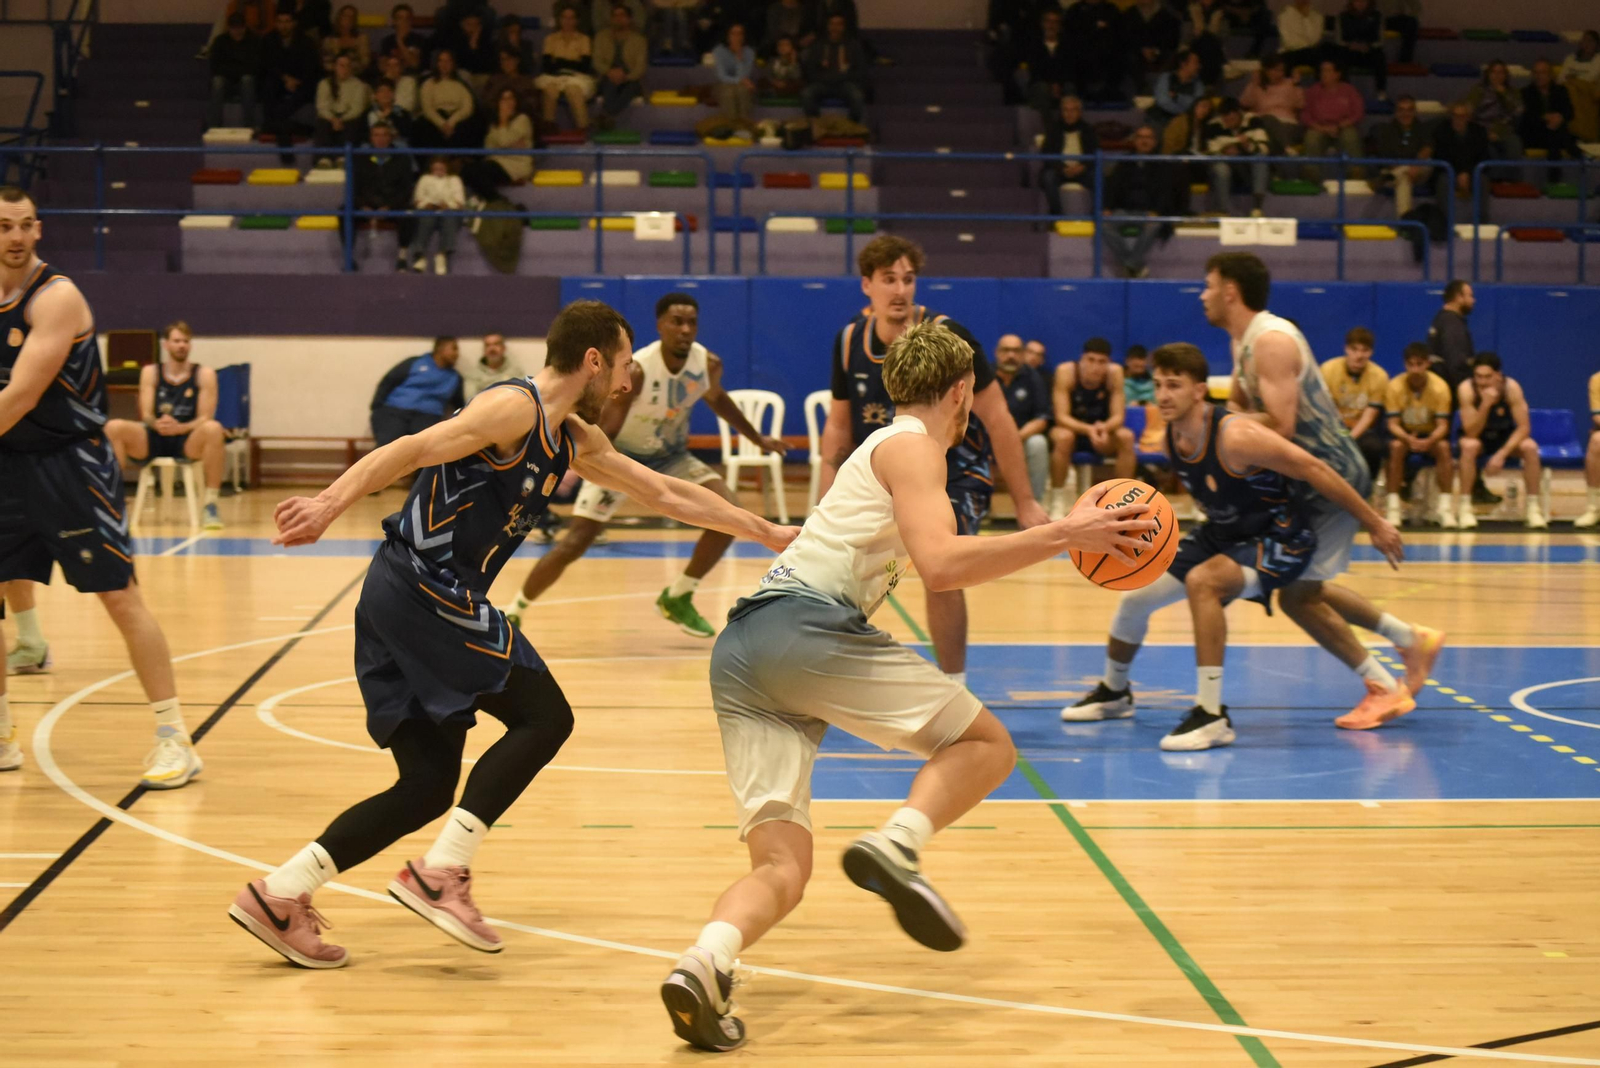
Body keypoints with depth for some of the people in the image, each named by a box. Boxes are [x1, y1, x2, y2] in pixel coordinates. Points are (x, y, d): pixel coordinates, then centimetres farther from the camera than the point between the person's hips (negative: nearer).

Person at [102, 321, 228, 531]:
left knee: (213, 429, -35)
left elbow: (205, 418, -6)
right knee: (114, 427, -25)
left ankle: (211, 505, -30)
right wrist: (157, 424, -24)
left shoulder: (204, 374, 3)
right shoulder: (150, 372, 8)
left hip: (189, 442, -2)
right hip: (153, 441, 2)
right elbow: (146, 415, 1)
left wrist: (179, 427, -26)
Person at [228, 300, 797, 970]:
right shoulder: (514, 409, -9)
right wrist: (328, 506, -34)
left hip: (399, 600, 10)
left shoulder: (573, 439, 20)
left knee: (429, 784, 8)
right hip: (426, 592, -10)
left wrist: (767, 533, 33)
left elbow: (666, 494, 29)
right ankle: (440, 873, -9)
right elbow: (411, 451, -20)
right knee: (543, 715, -6)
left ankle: (278, 895, 6)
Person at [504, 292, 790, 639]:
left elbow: (716, 398, 10)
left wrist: (757, 438, 17)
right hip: (621, 456, -5)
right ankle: (513, 614, 6)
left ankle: (678, 598, 4)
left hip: (671, 455, 5)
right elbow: (603, 433, -29)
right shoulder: (634, 371, -33)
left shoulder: (709, 364, -16)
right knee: (575, 543, -14)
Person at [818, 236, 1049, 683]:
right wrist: (826, 497, -1)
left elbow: (997, 418, -17)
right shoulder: (849, 341, -6)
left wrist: (1024, 502, -18)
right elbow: (839, 425, 7)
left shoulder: (946, 338, -21)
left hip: (953, 471, -5)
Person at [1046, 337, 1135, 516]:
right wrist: (1089, 429, -44)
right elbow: (1061, 417, -25)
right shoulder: (1066, 371, -22)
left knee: (1126, 436, -27)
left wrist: (1104, 428, -41)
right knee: (1064, 436, -36)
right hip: (1071, 428, -2)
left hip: (1101, 430, 2)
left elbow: (1118, 417, -16)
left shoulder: (1114, 373, -15)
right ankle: (1057, 503, -23)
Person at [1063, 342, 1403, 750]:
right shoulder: (1170, 438, -8)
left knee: (1202, 582, -34)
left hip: (1280, 540, -8)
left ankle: (1213, 717, -29)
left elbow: (1314, 470, -26)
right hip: (1224, 533, 8)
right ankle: (1114, 692, 36)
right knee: (1134, 597, 7)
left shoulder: (1236, 437, -31)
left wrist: (1375, 524, -22)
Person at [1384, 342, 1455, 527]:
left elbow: (1442, 425, -17)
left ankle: (1445, 508, -27)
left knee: (1443, 447, -32)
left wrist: (1429, 441, -39)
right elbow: (1393, 424, -16)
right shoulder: (1395, 386, -16)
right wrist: (1408, 439, -38)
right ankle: (1393, 507, -28)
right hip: (1405, 434, 0)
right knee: (1396, 447, -34)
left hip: (1431, 435, 0)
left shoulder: (1439, 387, -15)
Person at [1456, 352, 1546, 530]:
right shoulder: (1466, 389, -25)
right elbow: (1471, 433, -28)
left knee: (1530, 447, -28)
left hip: (1506, 437, 1)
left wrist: (1502, 454, -32)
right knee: (1469, 446, -35)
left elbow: (1523, 427, -21)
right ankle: (1464, 508, -27)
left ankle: (1533, 507, -17)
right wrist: (1485, 404, -42)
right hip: (1478, 437, -1)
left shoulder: (1512, 387, -22)